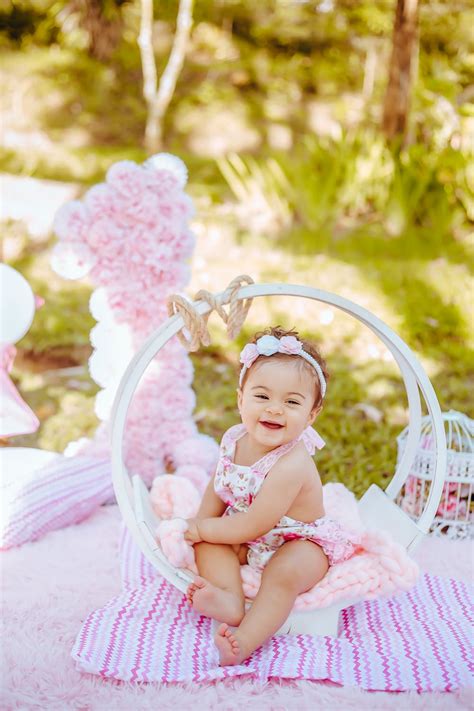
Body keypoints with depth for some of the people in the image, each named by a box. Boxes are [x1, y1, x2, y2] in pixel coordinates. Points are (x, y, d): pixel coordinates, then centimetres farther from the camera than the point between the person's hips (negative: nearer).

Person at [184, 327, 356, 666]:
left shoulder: (292, 465, -33)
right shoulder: (234, 439, -10)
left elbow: (256, 526, -30)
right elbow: (218, 489, 8)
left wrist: (203, 529, -17)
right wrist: (200, 525, -4)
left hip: (300, 542, -8)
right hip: (247, 540, 8)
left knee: (284, 573, -34)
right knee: (206, 544, -10)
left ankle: (246, 641, -41)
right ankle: (230, 598, -32)